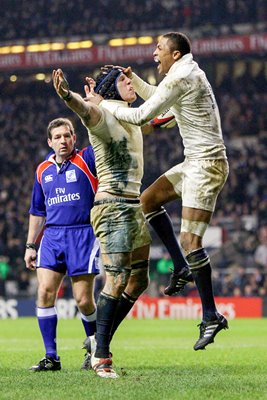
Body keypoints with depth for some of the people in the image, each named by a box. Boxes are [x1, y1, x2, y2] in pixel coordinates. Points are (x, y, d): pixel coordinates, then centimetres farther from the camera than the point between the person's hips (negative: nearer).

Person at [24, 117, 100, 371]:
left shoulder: (87, 159, 1)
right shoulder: (43, 171, 14)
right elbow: (37, 211, 22)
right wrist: (30, 245, 19)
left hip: (83, 234, -4)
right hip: (52, 236, 4)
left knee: (83, 300, -5)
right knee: (44, 291, -9)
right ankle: (51, 357, -2)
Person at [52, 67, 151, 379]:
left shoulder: (129, 118, 17)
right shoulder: (103, 114, -10)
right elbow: (87, 110, -35)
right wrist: (67, 95, -55)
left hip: (133, 206, 9)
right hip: (112, 207, -9)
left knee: (139, 280, 11)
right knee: (117, 281, -15)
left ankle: (101, 340, 21)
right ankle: (101, 356, -10)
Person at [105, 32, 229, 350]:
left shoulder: (180, 77, -15)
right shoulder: (189, 73, 16)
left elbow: (142, 116, -17)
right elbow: (160, 100, 35)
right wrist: (132, 79, 26)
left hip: (206, 163, -11)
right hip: (195, 162, 11)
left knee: (190, 240, -14)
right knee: (148, 199, 16)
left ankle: (211, 317, -11)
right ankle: (181, 268, 14)